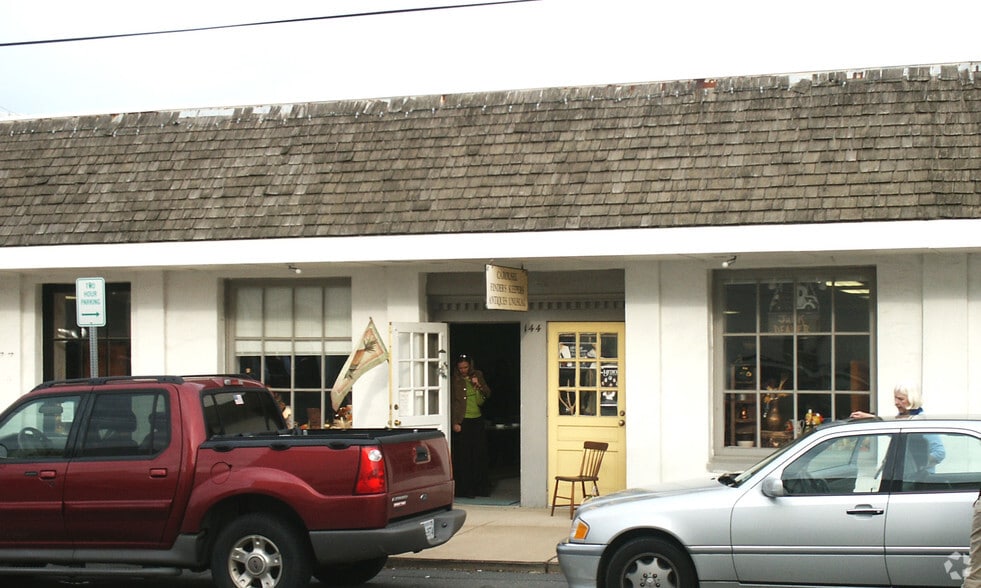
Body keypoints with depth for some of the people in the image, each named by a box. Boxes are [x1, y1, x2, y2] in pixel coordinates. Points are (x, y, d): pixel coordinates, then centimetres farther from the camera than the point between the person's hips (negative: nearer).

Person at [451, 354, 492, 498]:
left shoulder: (478, 375, 8)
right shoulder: (455, 380, -3)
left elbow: (488, 394, 11)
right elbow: (451, 402, -4)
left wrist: (479, 385, -8)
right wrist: (455, 423, -11)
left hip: (477, 420, 4)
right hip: (462, 421, -4)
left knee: (480, 455, 7)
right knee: (463, 457, -3)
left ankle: (481, 488, 16)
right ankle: (465, 490, 2)